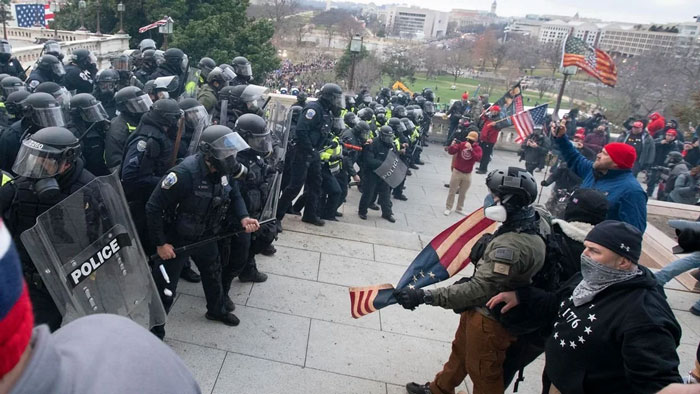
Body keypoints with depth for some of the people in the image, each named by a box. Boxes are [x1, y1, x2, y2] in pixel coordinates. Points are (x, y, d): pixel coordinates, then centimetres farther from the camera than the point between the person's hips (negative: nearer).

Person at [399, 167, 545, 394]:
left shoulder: (512, 245, -35)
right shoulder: (524, 228, -4)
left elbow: (480, 290, -37)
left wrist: (424, 296, -38)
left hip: (489, 321, -9)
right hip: (481, 310, 10)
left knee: (483, 374, 14)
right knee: (460, 351, 28)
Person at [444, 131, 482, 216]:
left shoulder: (478, 148, -6)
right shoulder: (461, 144, -7)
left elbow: (478, 158, -24)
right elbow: (451, 152, -13)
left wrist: (471, 149, -34)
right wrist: (452, 145, -33)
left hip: (467, 174, 1)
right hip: (457, 172, -1)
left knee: (463, 193, 15)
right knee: (452, 191, 7)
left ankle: (459, 209, 29)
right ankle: (448, 208, 17)